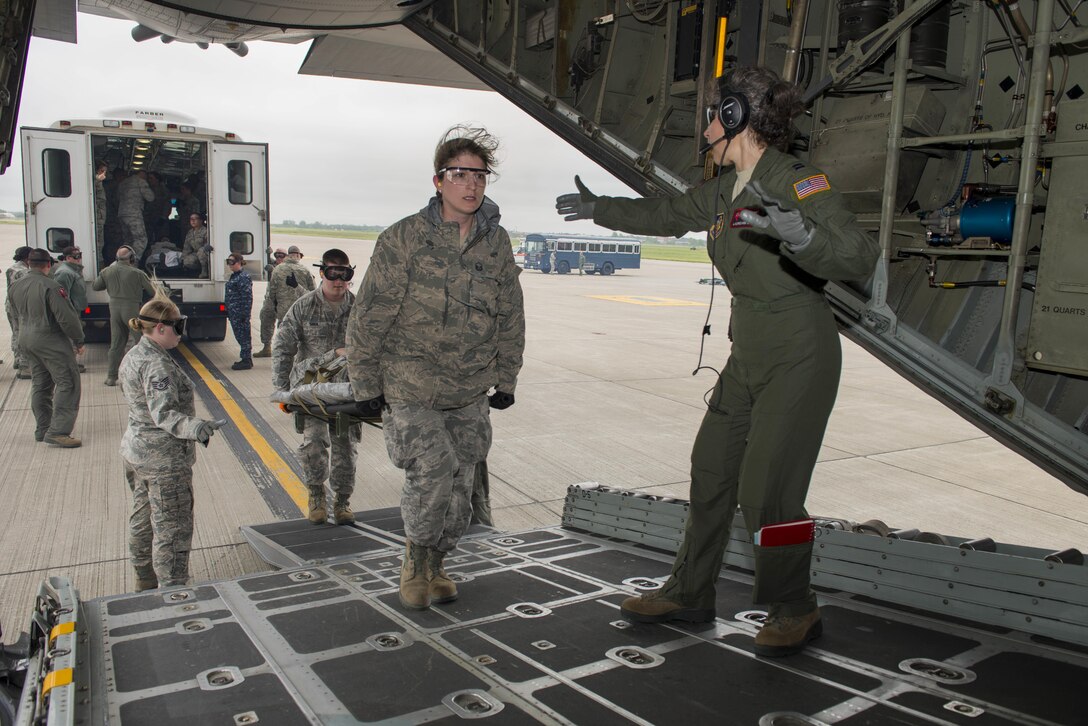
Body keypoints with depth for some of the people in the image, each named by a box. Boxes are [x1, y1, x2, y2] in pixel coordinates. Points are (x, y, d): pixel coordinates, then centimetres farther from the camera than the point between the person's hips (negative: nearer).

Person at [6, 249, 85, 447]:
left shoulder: (14, 287, 8)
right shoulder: (50, 286, -18)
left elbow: (18, 314, 18)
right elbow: (66, 317, -19)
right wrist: (79, 340, -8)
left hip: (26, 340, 8)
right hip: (51, 341, -8)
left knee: (40, 385, 17)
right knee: (67, 383, -5)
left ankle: (42, 430, 22)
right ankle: (57, 432, -11)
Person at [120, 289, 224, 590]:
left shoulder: (132, 356, 8)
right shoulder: (157, 365, -24)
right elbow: (163, 413, -34)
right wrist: (194, 427, -49)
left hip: (135, 450, 11)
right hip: (164, 459, -11)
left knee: (143, 517, 24)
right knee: (172, 527, -1)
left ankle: (145, 578, 40)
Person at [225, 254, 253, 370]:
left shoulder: (244, 277, -14)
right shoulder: (234, 276, 16)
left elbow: (247, 296, -19)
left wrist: (244, 313, -22)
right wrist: (228, 311, 20)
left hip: (240, 313, -10)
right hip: (234, 313, 10)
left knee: (243, 336, -4)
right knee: (239, 336, 14)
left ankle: (246, 361, 3)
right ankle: (246, 359, 22)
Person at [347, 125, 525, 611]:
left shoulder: (497, 243, 3)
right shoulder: (404, 238, -9)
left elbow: (511, 317, 12)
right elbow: (370, 316, -6)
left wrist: (506, 380, 13)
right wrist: (365, 384, -4)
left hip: (470, 395, 4)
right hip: (410, 391, -4)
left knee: (460, 488, 8)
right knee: (433, 473, -16)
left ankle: (434, 567, 31)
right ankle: (415, 563, 11)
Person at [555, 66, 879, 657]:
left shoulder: (797, 182, -17)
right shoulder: (725, 190, 7)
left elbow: (860, 258, -27)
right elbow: (668, 214, 24)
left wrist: (802, 236, -45)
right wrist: (600, 209, 32)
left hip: (799, 357, -8)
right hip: (749, 356, 8)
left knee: (766, 490, -7)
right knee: (710, 470, 11)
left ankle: (795, 611, 17)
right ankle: (688, 594, 26)